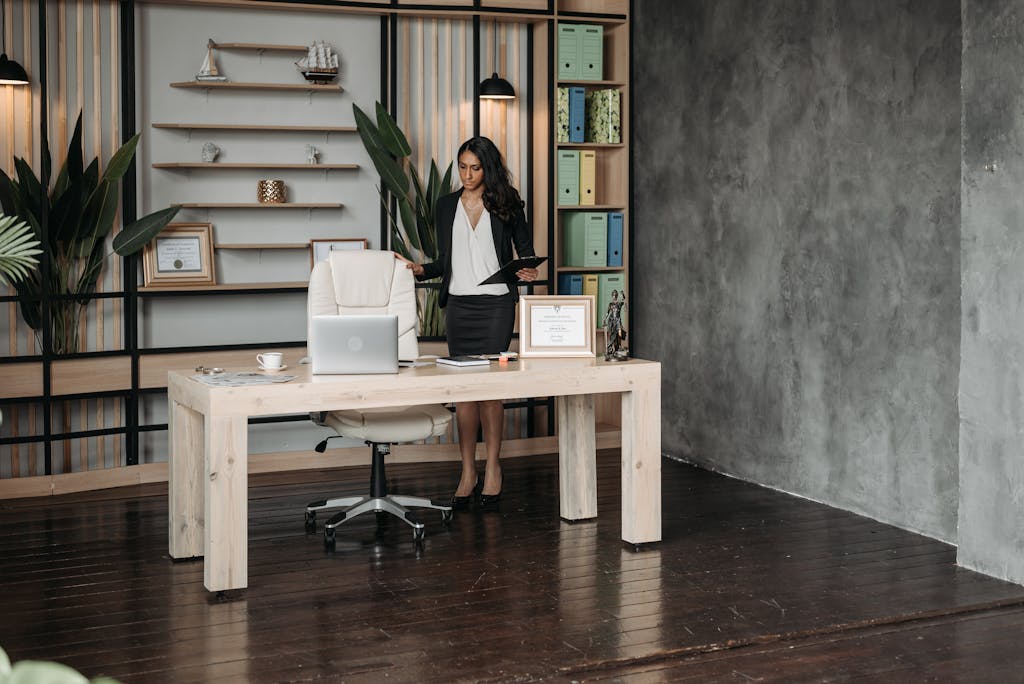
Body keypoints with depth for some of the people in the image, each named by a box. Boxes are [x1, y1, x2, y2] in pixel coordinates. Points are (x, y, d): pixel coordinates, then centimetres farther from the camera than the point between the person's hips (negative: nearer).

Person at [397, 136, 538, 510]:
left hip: (496, 303, -3)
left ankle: (492, 467, 5)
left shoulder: (506, 204, 4)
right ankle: (468, 472, 6)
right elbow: (446, 260, 16)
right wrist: (420, 269, -2)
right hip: (459, 304, 3)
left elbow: (525, 248, 8)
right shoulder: (446, 206, 11)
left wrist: (529, 271, -12)